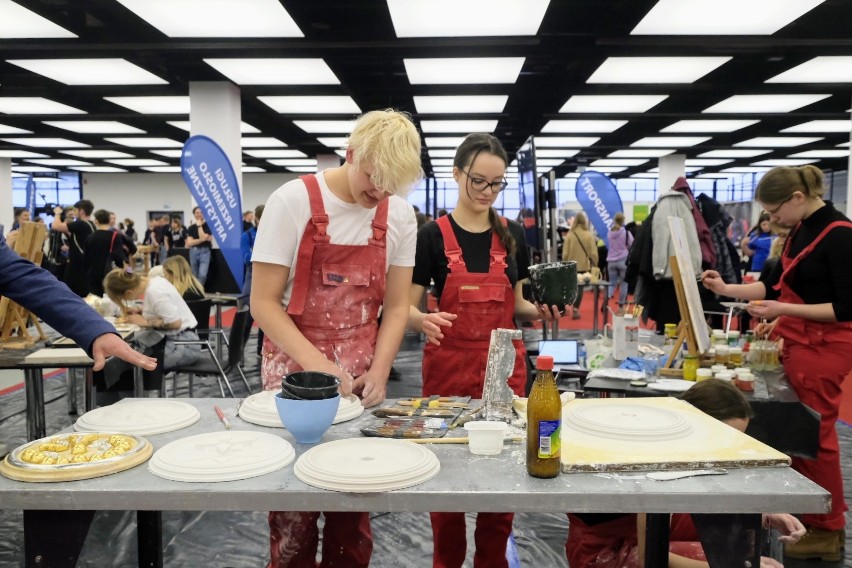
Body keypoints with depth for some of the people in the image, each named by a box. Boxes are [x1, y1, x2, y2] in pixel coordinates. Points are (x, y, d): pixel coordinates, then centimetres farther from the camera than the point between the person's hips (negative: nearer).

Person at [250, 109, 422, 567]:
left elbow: (396, 307, 5)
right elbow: (263, 303, -10)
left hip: (360, 375, 3)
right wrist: (317, 365, -20)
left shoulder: (399, 214, 1)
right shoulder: (293, 201, -10)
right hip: (294, 368, -2)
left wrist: (378, 372, -8)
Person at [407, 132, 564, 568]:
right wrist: (424, 321, -27)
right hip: (448, 367, -2)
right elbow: (407, 308, -5)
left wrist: (541, 311, -10)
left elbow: (515, 306, 11)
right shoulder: (432, 235, -5)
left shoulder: (513, 235, 5)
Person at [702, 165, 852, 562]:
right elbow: (777, 284, 16)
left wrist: (784, 310, -24)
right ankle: (809, 516, 29)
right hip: (799, 344, 8)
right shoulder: (802, 230, 8)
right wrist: (727, 289, 8)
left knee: (815, 436, 2)